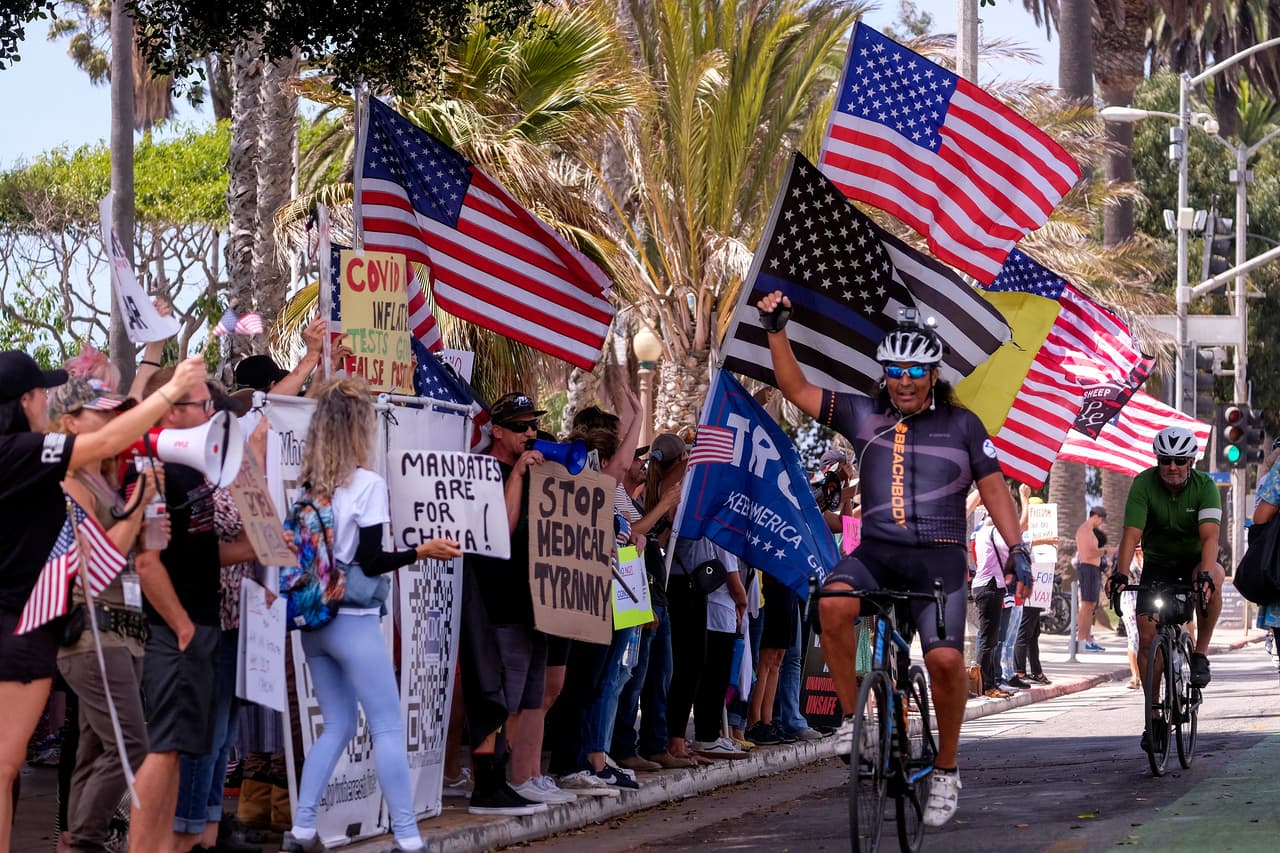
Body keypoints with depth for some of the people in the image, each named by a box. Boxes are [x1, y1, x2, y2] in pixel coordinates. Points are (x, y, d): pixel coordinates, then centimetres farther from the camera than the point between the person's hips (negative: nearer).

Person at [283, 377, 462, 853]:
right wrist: (421, 551, -6)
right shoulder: (369, 485, -11)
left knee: (338, 725, 14)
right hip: (353, 621, -6)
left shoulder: (308, 485, 6)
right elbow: (369, 562, -14)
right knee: (388, 727, -1)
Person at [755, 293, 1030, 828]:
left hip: (938, 558, -1)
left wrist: (1017, 549, 2)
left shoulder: (962, 425, 9)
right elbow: (797, 390, 10)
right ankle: (851, 717, -15)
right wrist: (776, 331, 0)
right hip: (876, 552, 1)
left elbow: (993, 489, 11)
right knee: (834, 601, -32)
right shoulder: (863, 416, 11)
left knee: (945, 658, -20)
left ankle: (946, 769, 0)